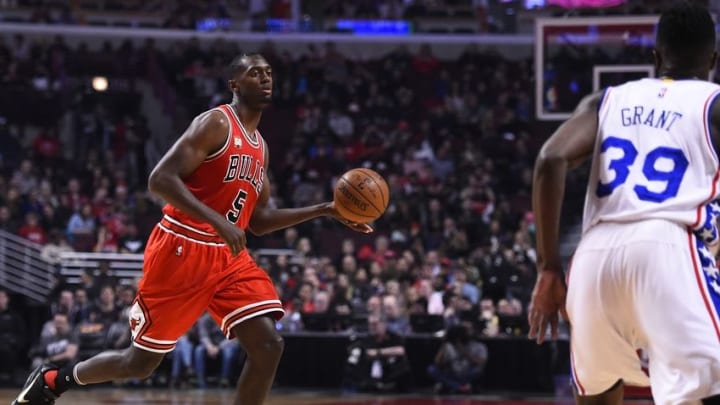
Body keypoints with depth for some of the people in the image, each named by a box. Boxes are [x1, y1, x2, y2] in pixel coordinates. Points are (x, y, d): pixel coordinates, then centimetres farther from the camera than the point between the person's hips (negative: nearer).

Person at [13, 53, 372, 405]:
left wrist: (324, 211, 13)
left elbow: (259, 221, 21)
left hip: (229, 257, 7)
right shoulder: (215, 123, -11)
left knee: (268, 346, -12)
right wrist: (219, 221, -29)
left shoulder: (260, 147, 16)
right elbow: (160, 179, -21)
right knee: (141, 361, 2)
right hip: (181, 252, -7)